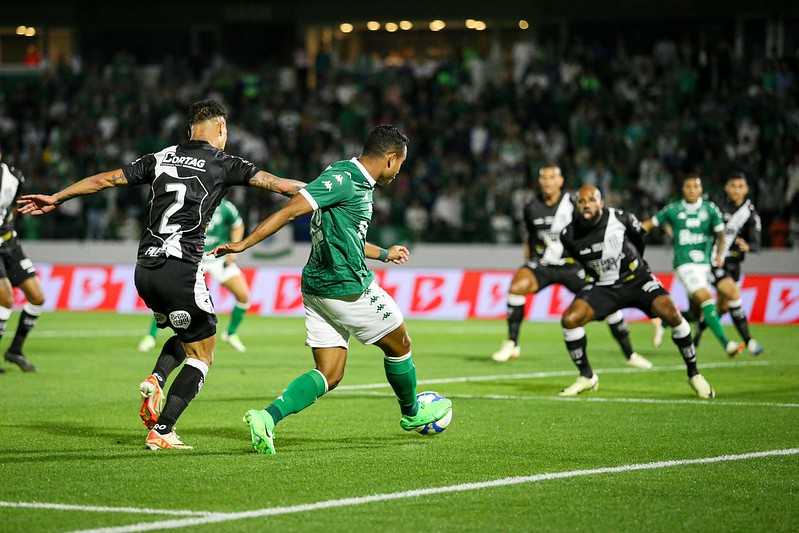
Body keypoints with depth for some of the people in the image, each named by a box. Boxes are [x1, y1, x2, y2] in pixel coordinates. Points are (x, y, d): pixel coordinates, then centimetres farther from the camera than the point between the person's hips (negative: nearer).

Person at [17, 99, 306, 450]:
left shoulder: (161, 158, 14)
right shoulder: (223, 164, 1)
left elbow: (106, 179, 17)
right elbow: (278, 184, -1)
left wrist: (55, 199, 26)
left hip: (145, 270, 6)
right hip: (181, 270, -6)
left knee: (187, 336, 27)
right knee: (201, 354, 6)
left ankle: (156, 380, 1)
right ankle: (161, 432, -4)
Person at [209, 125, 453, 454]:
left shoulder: (358, 183, 15)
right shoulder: (342, 179, -16)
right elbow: (290, 211, -21)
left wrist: (384, 254, 43)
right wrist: (243, 245, -24)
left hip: (318, 289, 10)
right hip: (348, 288, -10)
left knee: (329, 375, 4)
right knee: (400, 345, 13)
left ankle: (268, 417, -14)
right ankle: (412, 413, 35)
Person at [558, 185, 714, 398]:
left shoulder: (620, 219, -17)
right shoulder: (570, 235, -12)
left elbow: (639, 237, 6)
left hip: (637, 279, -2)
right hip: (604, 287, 2)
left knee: (671, 314, -23)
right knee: (569, 320, -18)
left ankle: (694, 374, -7)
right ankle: (587, 377, 0)